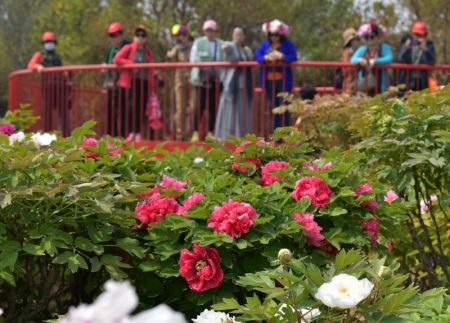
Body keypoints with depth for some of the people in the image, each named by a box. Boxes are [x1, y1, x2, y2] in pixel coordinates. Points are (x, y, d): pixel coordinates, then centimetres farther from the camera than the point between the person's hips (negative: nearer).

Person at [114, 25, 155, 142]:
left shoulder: (147, 52, 17)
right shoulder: (128, 48, 6)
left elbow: (150, 71, 17)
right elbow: (116, 59, -6)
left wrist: (151, 87, 10)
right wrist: (131, 63, -12)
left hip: (145, 82, 4)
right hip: (133, 81, -4)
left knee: (142, 108, 0)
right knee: (133, 105, -13)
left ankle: (138, 133, 5)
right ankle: (132, 132, -9)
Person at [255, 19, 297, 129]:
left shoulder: (288, 44, 0)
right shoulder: (265, 44, 10)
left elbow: (293, 57, -11)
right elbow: (257, 55, 1)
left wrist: (282, 57, -24)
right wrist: (265, 58, -18)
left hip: (283, 80, -4)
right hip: (269, 80, 4)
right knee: (273, 106, 8)